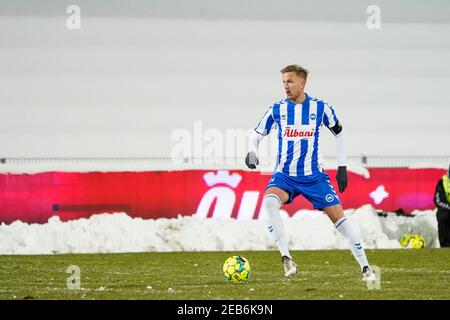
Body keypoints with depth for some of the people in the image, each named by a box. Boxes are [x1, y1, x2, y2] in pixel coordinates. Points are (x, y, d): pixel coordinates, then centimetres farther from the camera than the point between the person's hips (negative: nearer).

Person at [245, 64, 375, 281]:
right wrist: (252, 151, -12)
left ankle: (365, 267, 8)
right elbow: (257, 134, 10)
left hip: (314, 176, 0)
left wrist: (342, 167, 8)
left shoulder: (321, 108, -2)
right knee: (269, 202, -32)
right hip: (284, 175, 0)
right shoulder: (277, 110, -1)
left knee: (339, 219, -6)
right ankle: (286, 258, -27)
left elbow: (339, 133, 12)